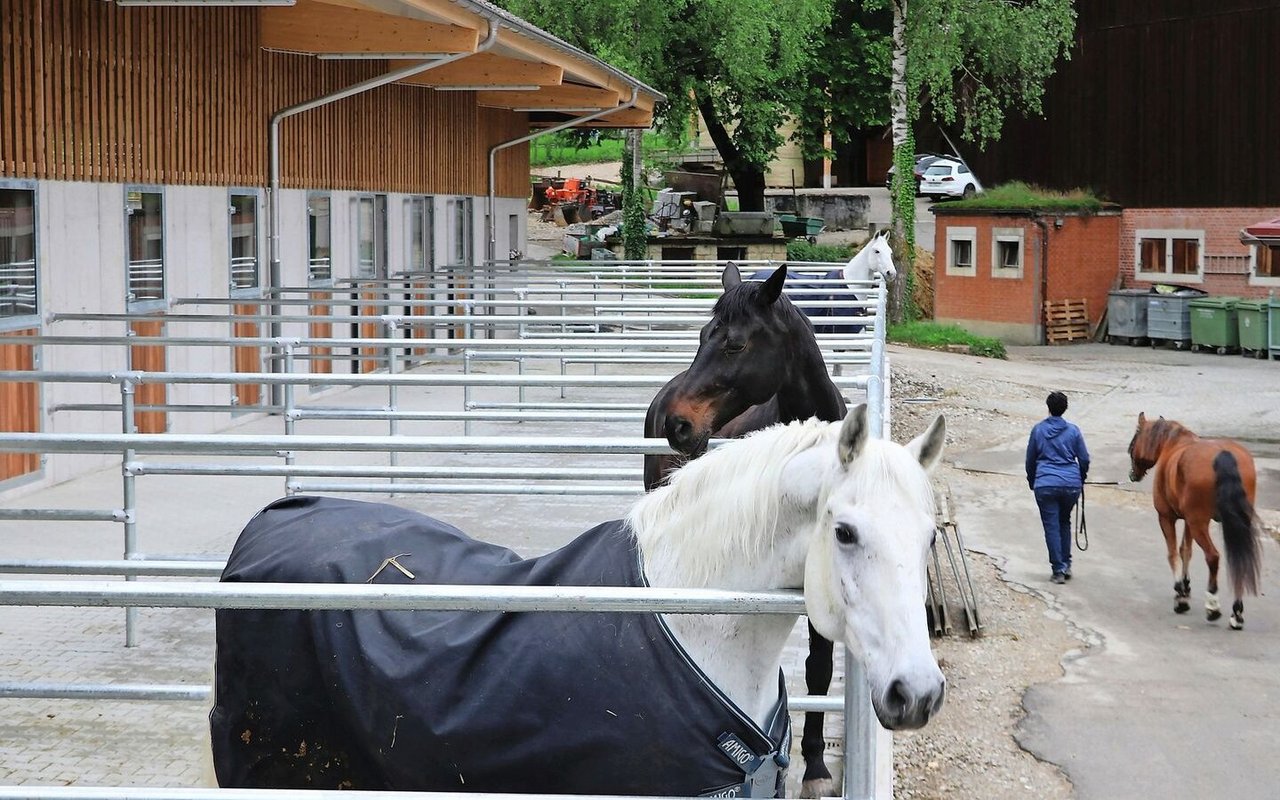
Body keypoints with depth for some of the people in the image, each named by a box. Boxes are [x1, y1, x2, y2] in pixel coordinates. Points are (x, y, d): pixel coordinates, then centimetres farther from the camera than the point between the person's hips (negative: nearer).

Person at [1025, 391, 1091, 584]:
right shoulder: (1073, 431, 2)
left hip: (1046, 485, -2)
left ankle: (1059, 570, -1)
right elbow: (1084, 459, 6)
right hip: (1071, 484, 2)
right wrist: (1081, 479, 23)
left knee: (1051, 526, 2)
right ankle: (1066, 564, 20)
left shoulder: (1038, 430, 1)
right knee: (1064, 522, 20)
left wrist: (1032, 481, 23)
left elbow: (1030, 459, 8)